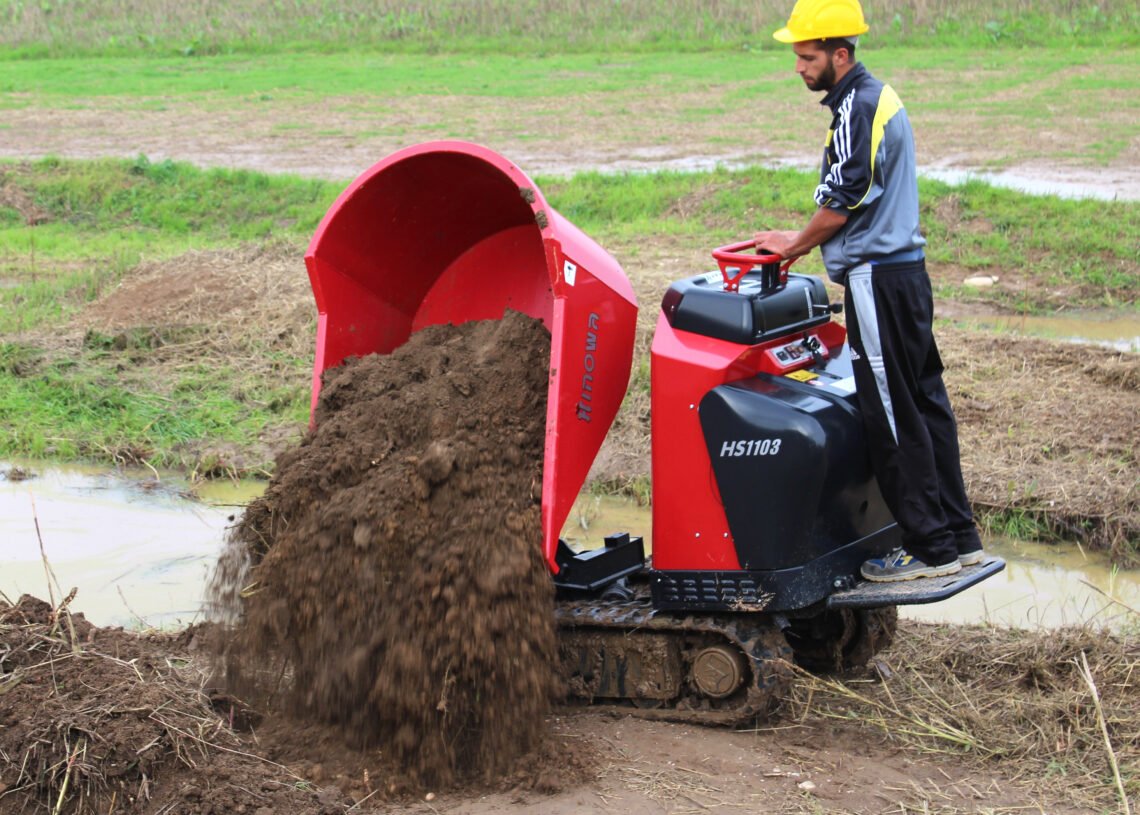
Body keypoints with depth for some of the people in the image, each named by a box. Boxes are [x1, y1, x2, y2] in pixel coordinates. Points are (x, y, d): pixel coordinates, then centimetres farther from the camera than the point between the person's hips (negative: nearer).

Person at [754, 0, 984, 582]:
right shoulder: (879, 97, 16)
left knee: (893, 419, -5)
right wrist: (804, 241, 19)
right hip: (907, 271, 10)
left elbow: (839, 204, -15)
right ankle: (958, 536, 17)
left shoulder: (856, 108, -16)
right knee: (924, 405, 12)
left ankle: (930, 549, -1)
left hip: (877, 280, -10)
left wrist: (795, 245, 1)